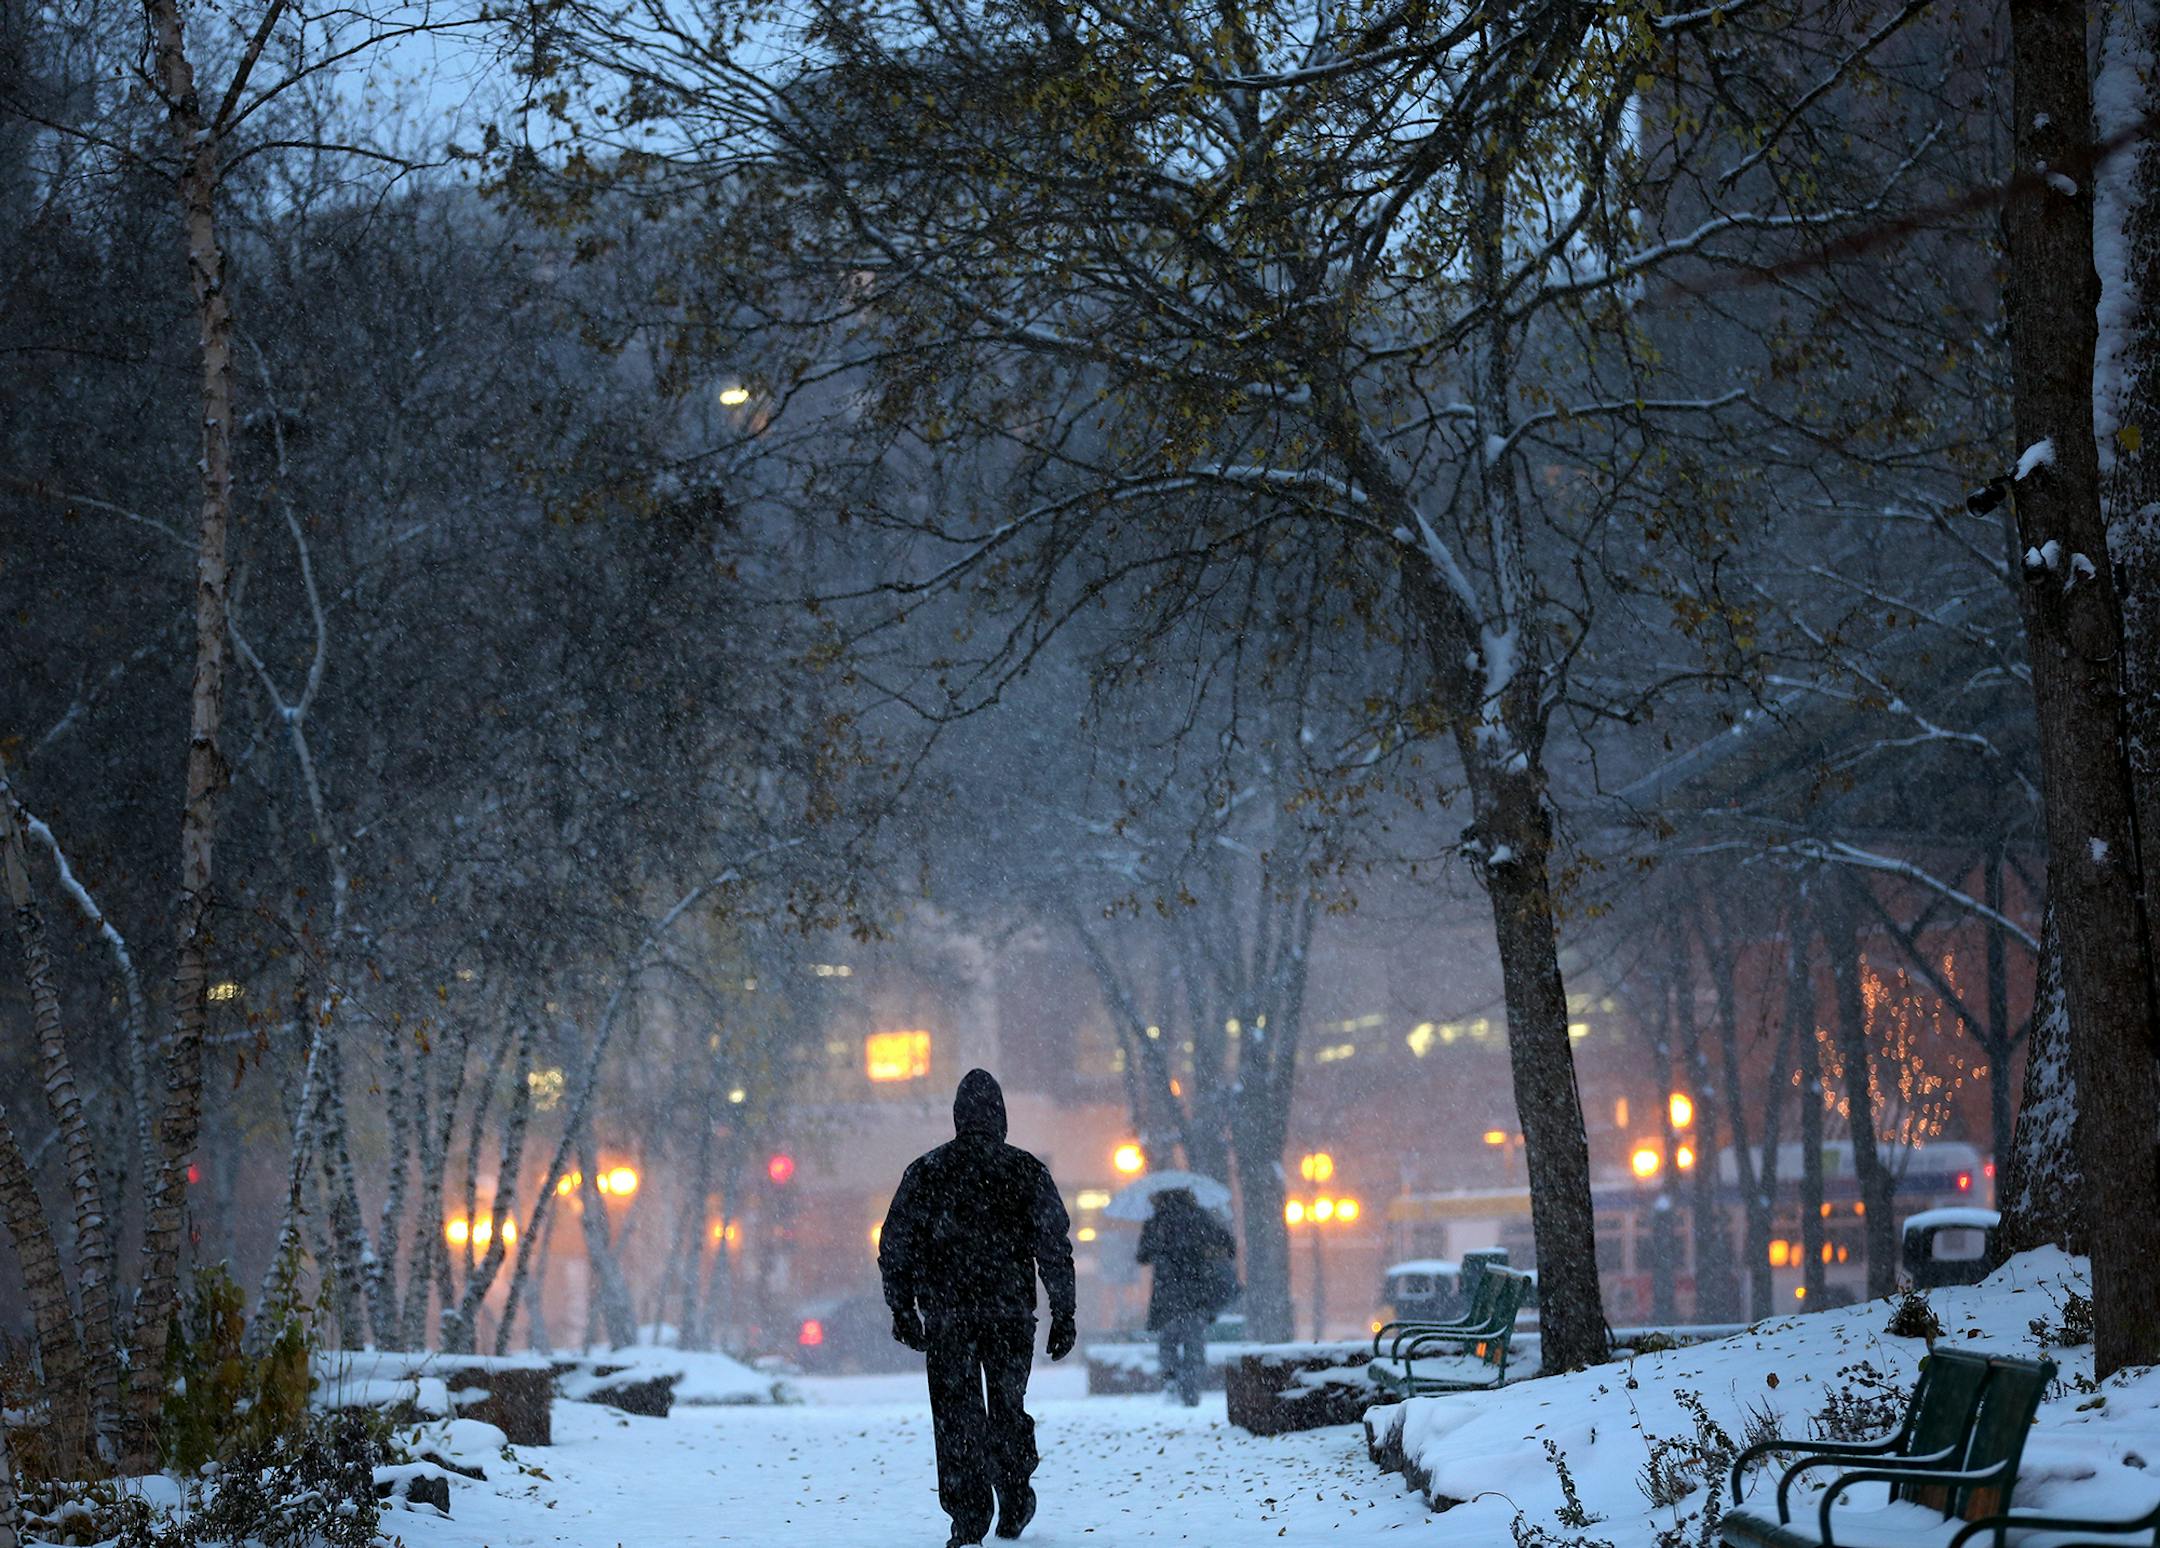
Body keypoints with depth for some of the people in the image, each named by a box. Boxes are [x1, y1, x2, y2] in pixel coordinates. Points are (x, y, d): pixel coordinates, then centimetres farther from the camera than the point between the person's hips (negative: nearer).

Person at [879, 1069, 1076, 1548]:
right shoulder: (1027, 1172, 0)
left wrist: (902, 1309, 11)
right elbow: (1055, 1248, -1)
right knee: (1008, 1409, 16)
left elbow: (894, 1245, 3)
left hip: (946, 1315, -1)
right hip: (1011, 1314, 1)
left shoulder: (925, 1172, 1)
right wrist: (1063, 1313, 4)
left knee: (956, 1417, 2)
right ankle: (1014, 1507, 22)